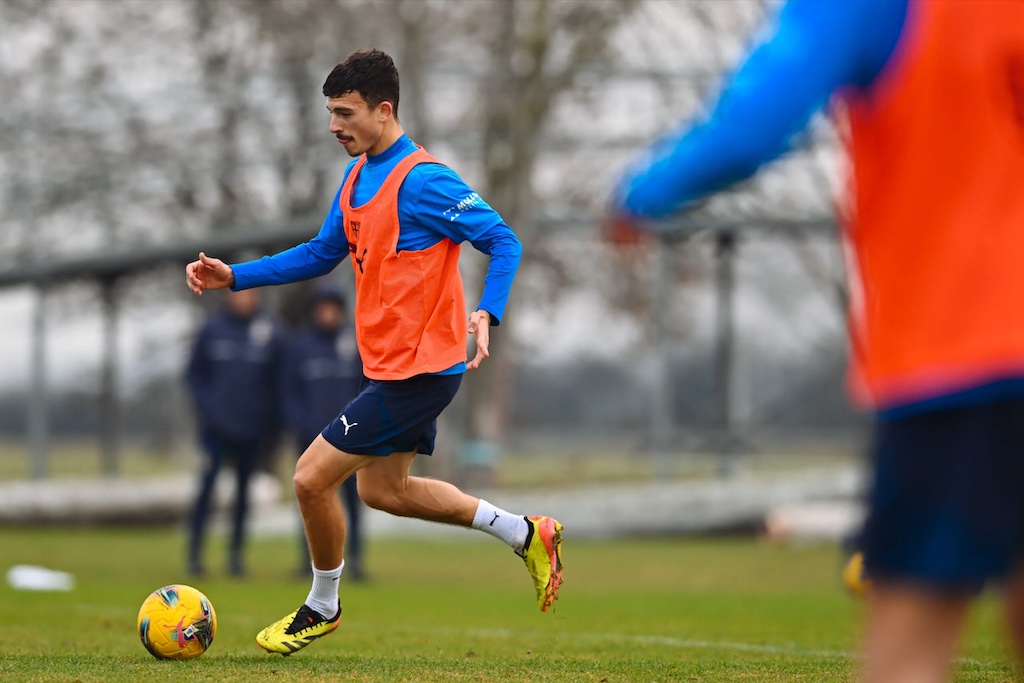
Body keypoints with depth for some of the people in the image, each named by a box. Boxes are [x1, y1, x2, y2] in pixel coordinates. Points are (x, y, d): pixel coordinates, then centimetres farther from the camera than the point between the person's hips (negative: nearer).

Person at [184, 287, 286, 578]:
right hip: (217, 426, -1)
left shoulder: (270, 332, 2)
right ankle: (195, 551, -7)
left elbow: (279, 380, 6)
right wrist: (206, 406, -4)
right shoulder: (212, 330, 3)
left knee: (243, 489, 6)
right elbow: (194, 373, 9)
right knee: (207, 486, -10)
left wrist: (271, 423, 3)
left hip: (252, 427, 1)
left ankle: (236, 553, 13)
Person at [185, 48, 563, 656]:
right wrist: (234, 277, 11)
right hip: (394, 368, 10)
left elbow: (503, 242, -18)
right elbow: (321, 254, 19)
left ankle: (322, 607, 16)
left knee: (313, 478, -7)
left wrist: (486, 313, -34)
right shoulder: (358, 176, 9)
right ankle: (525, 534, 27)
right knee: (384, 489, 21)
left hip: (418, 370, -10)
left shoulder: (422, 181, -19)